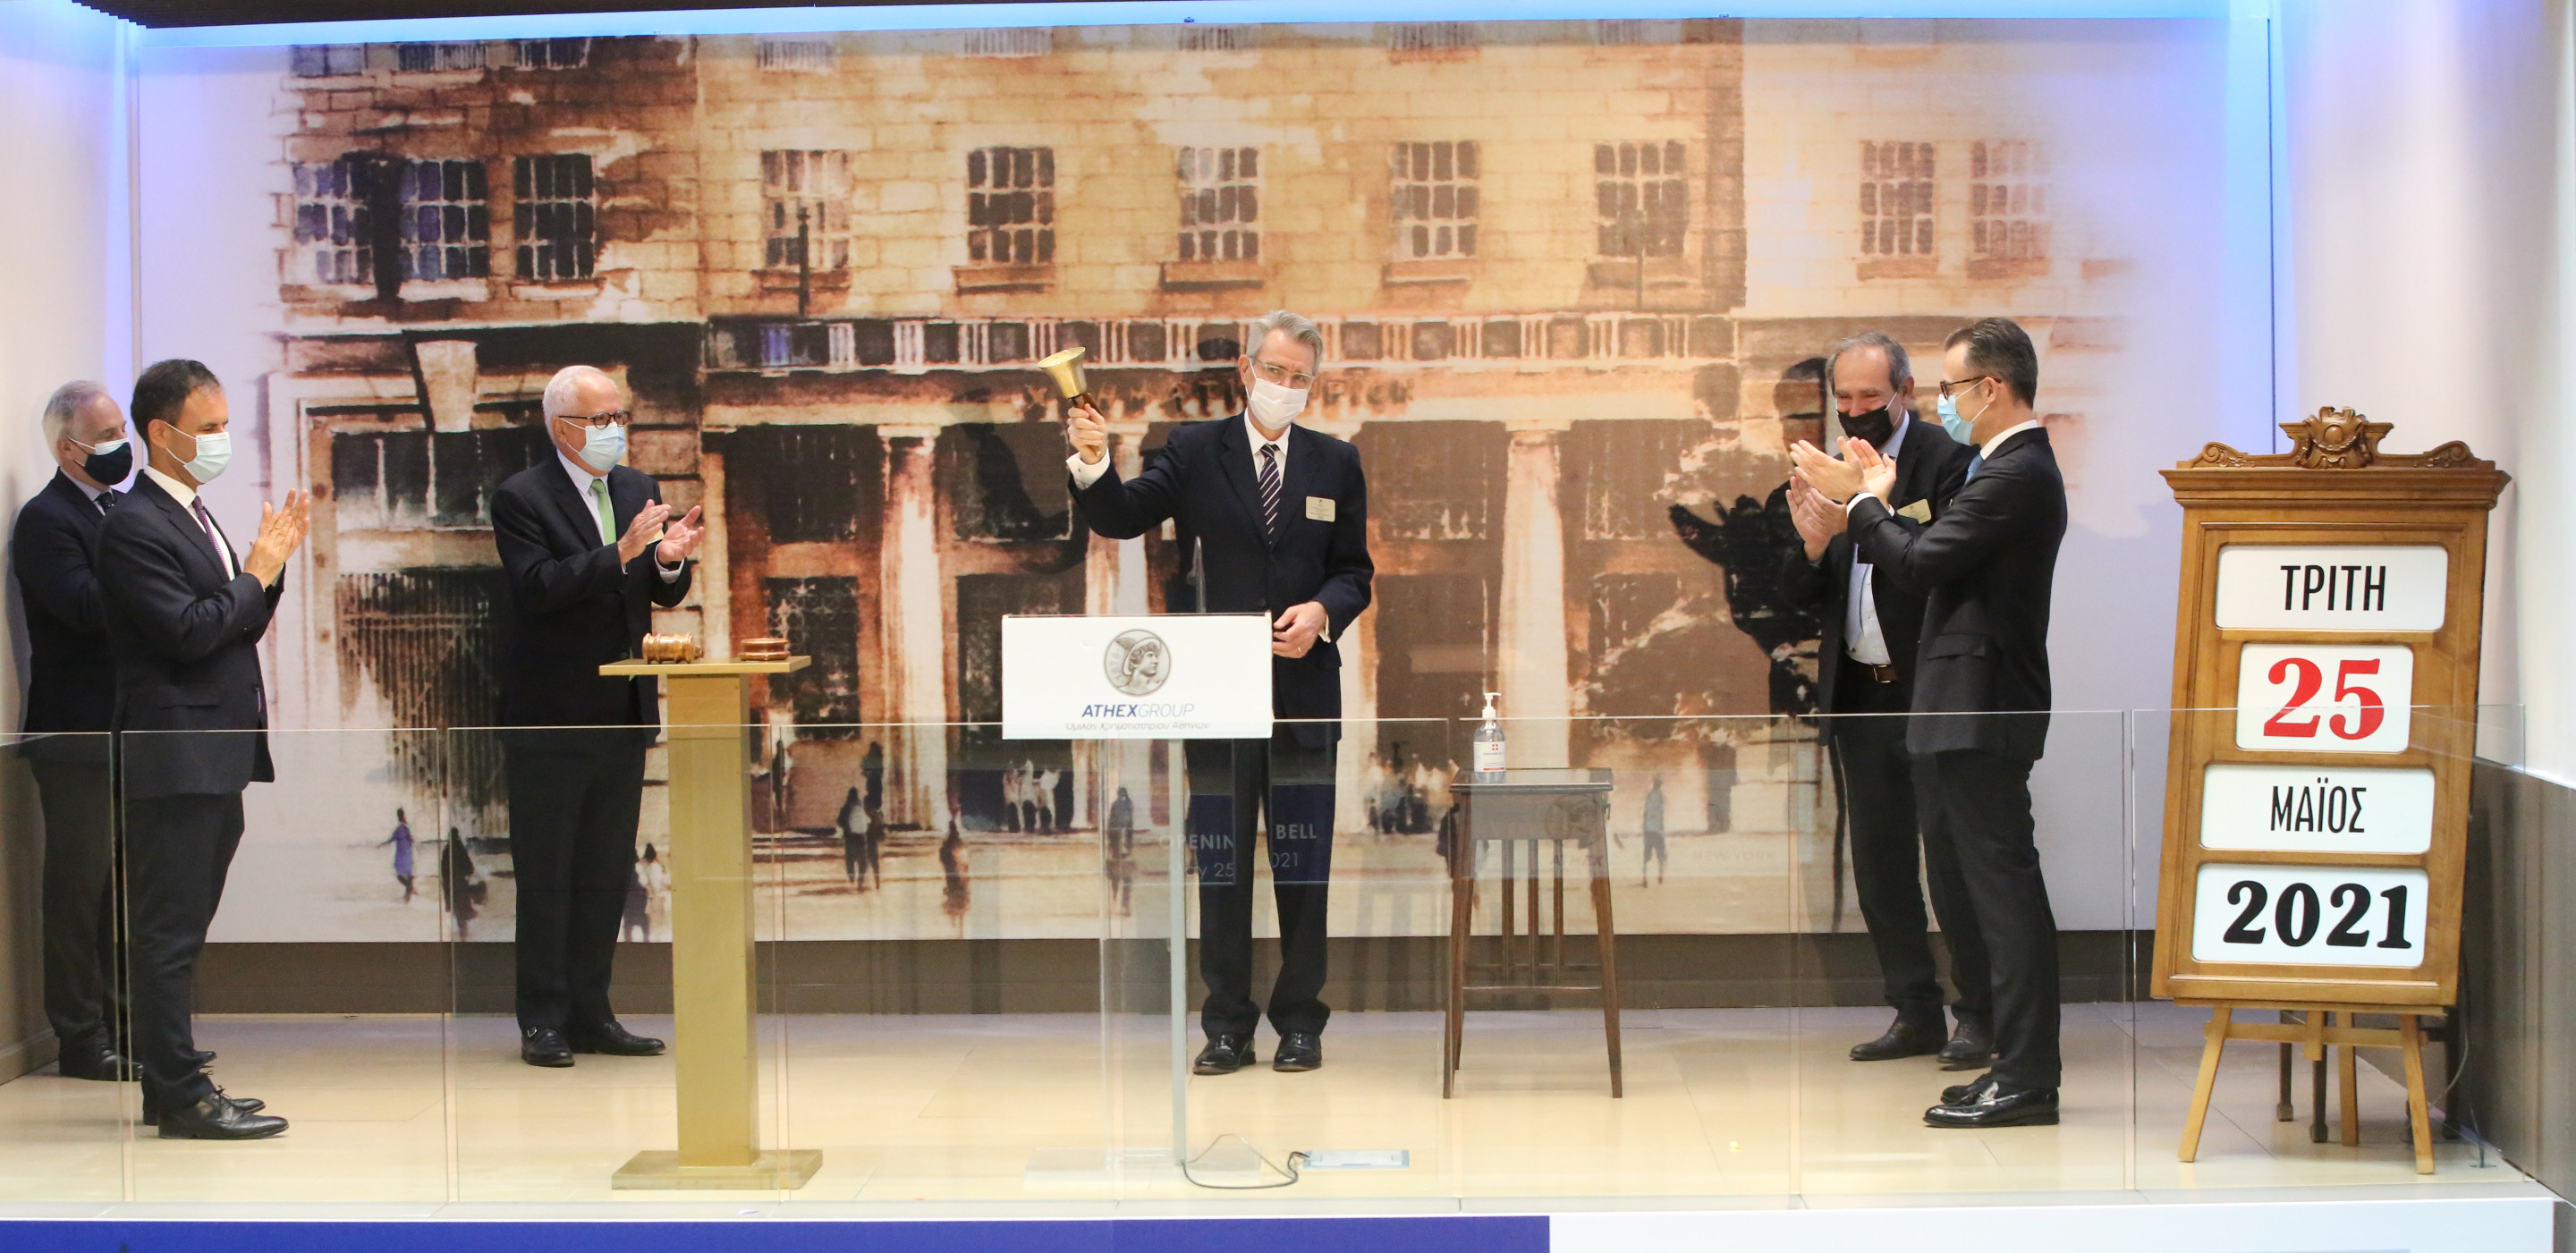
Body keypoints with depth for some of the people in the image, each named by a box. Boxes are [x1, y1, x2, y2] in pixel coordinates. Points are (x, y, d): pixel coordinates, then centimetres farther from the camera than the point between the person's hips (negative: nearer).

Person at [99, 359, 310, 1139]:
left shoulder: (193, 517, 18)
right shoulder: (135, 526, -13)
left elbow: (237, 628, 19)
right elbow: (188, 631, -21)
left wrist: (269, 568, 4)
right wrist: (258, 574, -9)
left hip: (215, 759, 10)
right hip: (174, 760, -10)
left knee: (180, 929, 13)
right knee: (170, 931, -6)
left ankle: (171, 1089, 19)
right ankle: (181, 1097, -4)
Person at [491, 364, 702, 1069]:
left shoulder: (637, 491, 11)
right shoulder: (522, 498, -8)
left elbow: (665, 595, 11)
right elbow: (537, 586, -20)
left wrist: (670, 560, -11)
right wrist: (621, 552, -27)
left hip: (622, 712, 6)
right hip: (552, 717, -6)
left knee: (607, 872, 10)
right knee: (547, 873, 0)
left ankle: (590, 1013, 18)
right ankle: (543, 1020, 6)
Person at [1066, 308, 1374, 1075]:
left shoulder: (1336, 464, 9)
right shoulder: (1196, 451, 4)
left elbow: (1354, 572, 9)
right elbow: (1121, 519, -6)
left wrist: (1322, 612, -11)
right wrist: (1093, 464, -25)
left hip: (1304, 690, 1)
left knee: (1303, 865, 5)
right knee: (1220, 864, 4)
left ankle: (1300, 1024, 14)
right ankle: (1228, 1028, 11)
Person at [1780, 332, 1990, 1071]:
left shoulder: (1945, 461, -8)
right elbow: (1798, 594, 8)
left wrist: (1863, 519, -30)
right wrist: (1812, 545, -12)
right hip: (1858, 696, 7)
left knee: (1951, 860, -3)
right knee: (1878, 864, 10)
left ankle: (1978, 1015, 7)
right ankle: (1915, 1010, 19)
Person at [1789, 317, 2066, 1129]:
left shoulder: (2015, 475, -16)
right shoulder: (2018, 468, 17)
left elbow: (1921, 563, -20)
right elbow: (1942, 560, 15)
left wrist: (1859, 500, -8)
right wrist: (1879, 502, 11)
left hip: (1983, 712, -11)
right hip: (1978, 705, 11)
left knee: (2003, 885, -8)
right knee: (2001, 887, 12)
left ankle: (2025, 1079, -5)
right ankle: (2019, 1068, 17)